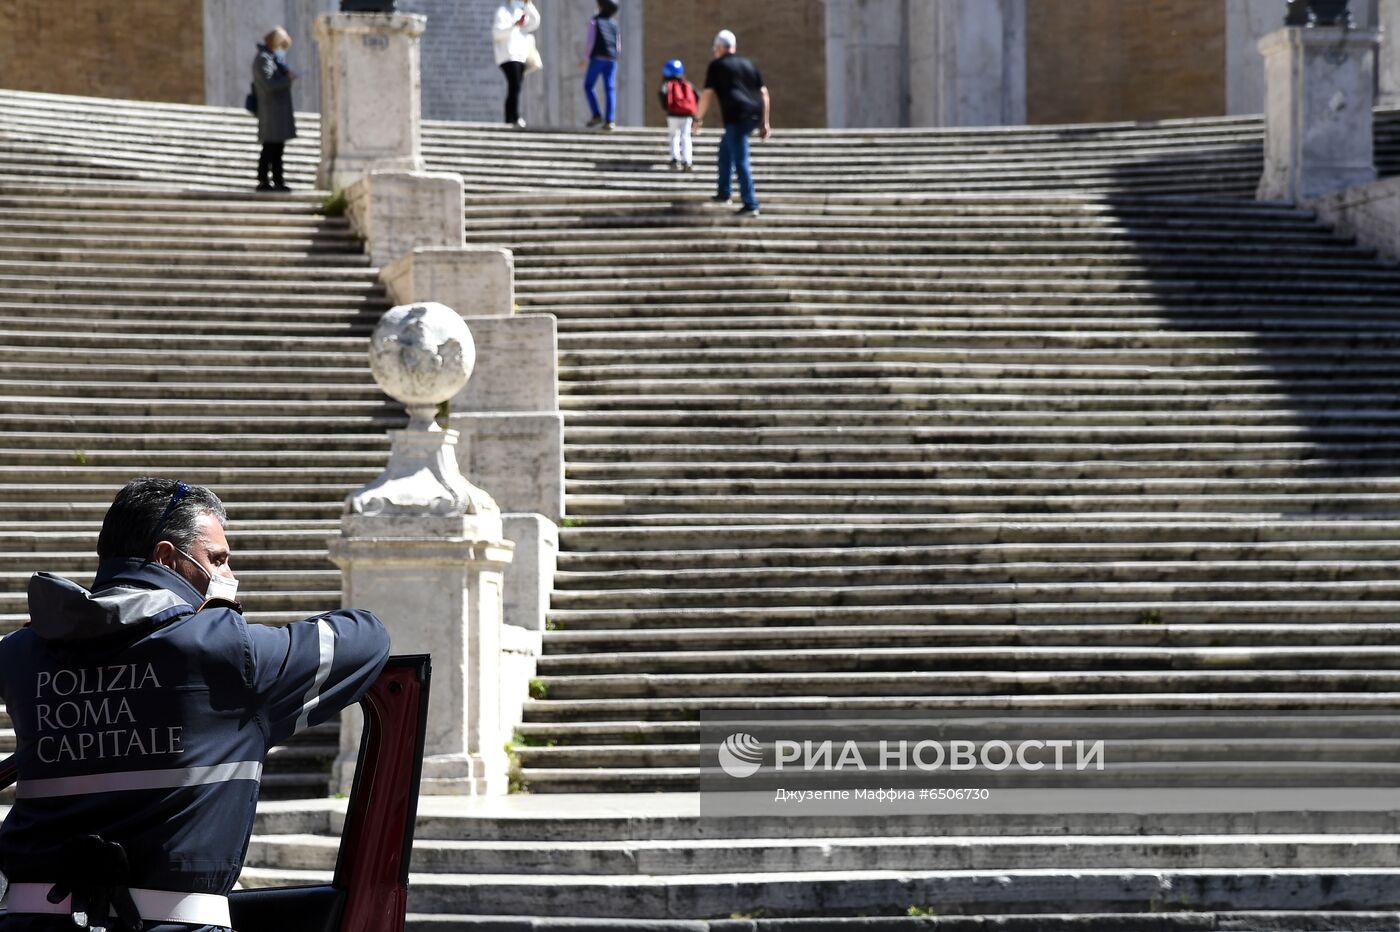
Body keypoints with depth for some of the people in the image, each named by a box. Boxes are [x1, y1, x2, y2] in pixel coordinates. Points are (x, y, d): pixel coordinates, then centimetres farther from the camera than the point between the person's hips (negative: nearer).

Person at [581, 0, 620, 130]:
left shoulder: (595, 22, 1)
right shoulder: (614, 25, 15)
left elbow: (589, 41, -5)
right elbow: (618, 47, 16)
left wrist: (588, 55, 10)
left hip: (597, 58, -4)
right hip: (611, 60, 4)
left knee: (588, 86, 7)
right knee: (610, 90, -1)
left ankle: (597, 115, -7)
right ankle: (610, 120, -12)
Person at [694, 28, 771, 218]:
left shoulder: (717, 65, 5)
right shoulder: (748, 64, 22)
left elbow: (708, 94, -2)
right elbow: (763, 93, 19)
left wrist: (698, 118, 9)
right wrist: (764, 123, 20)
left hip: (737, 116, -7)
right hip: (755, 115, 7)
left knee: (741, 161, -7)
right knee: (725, 148, 26)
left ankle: (751, 205, -13)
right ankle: (723, 193, 31)